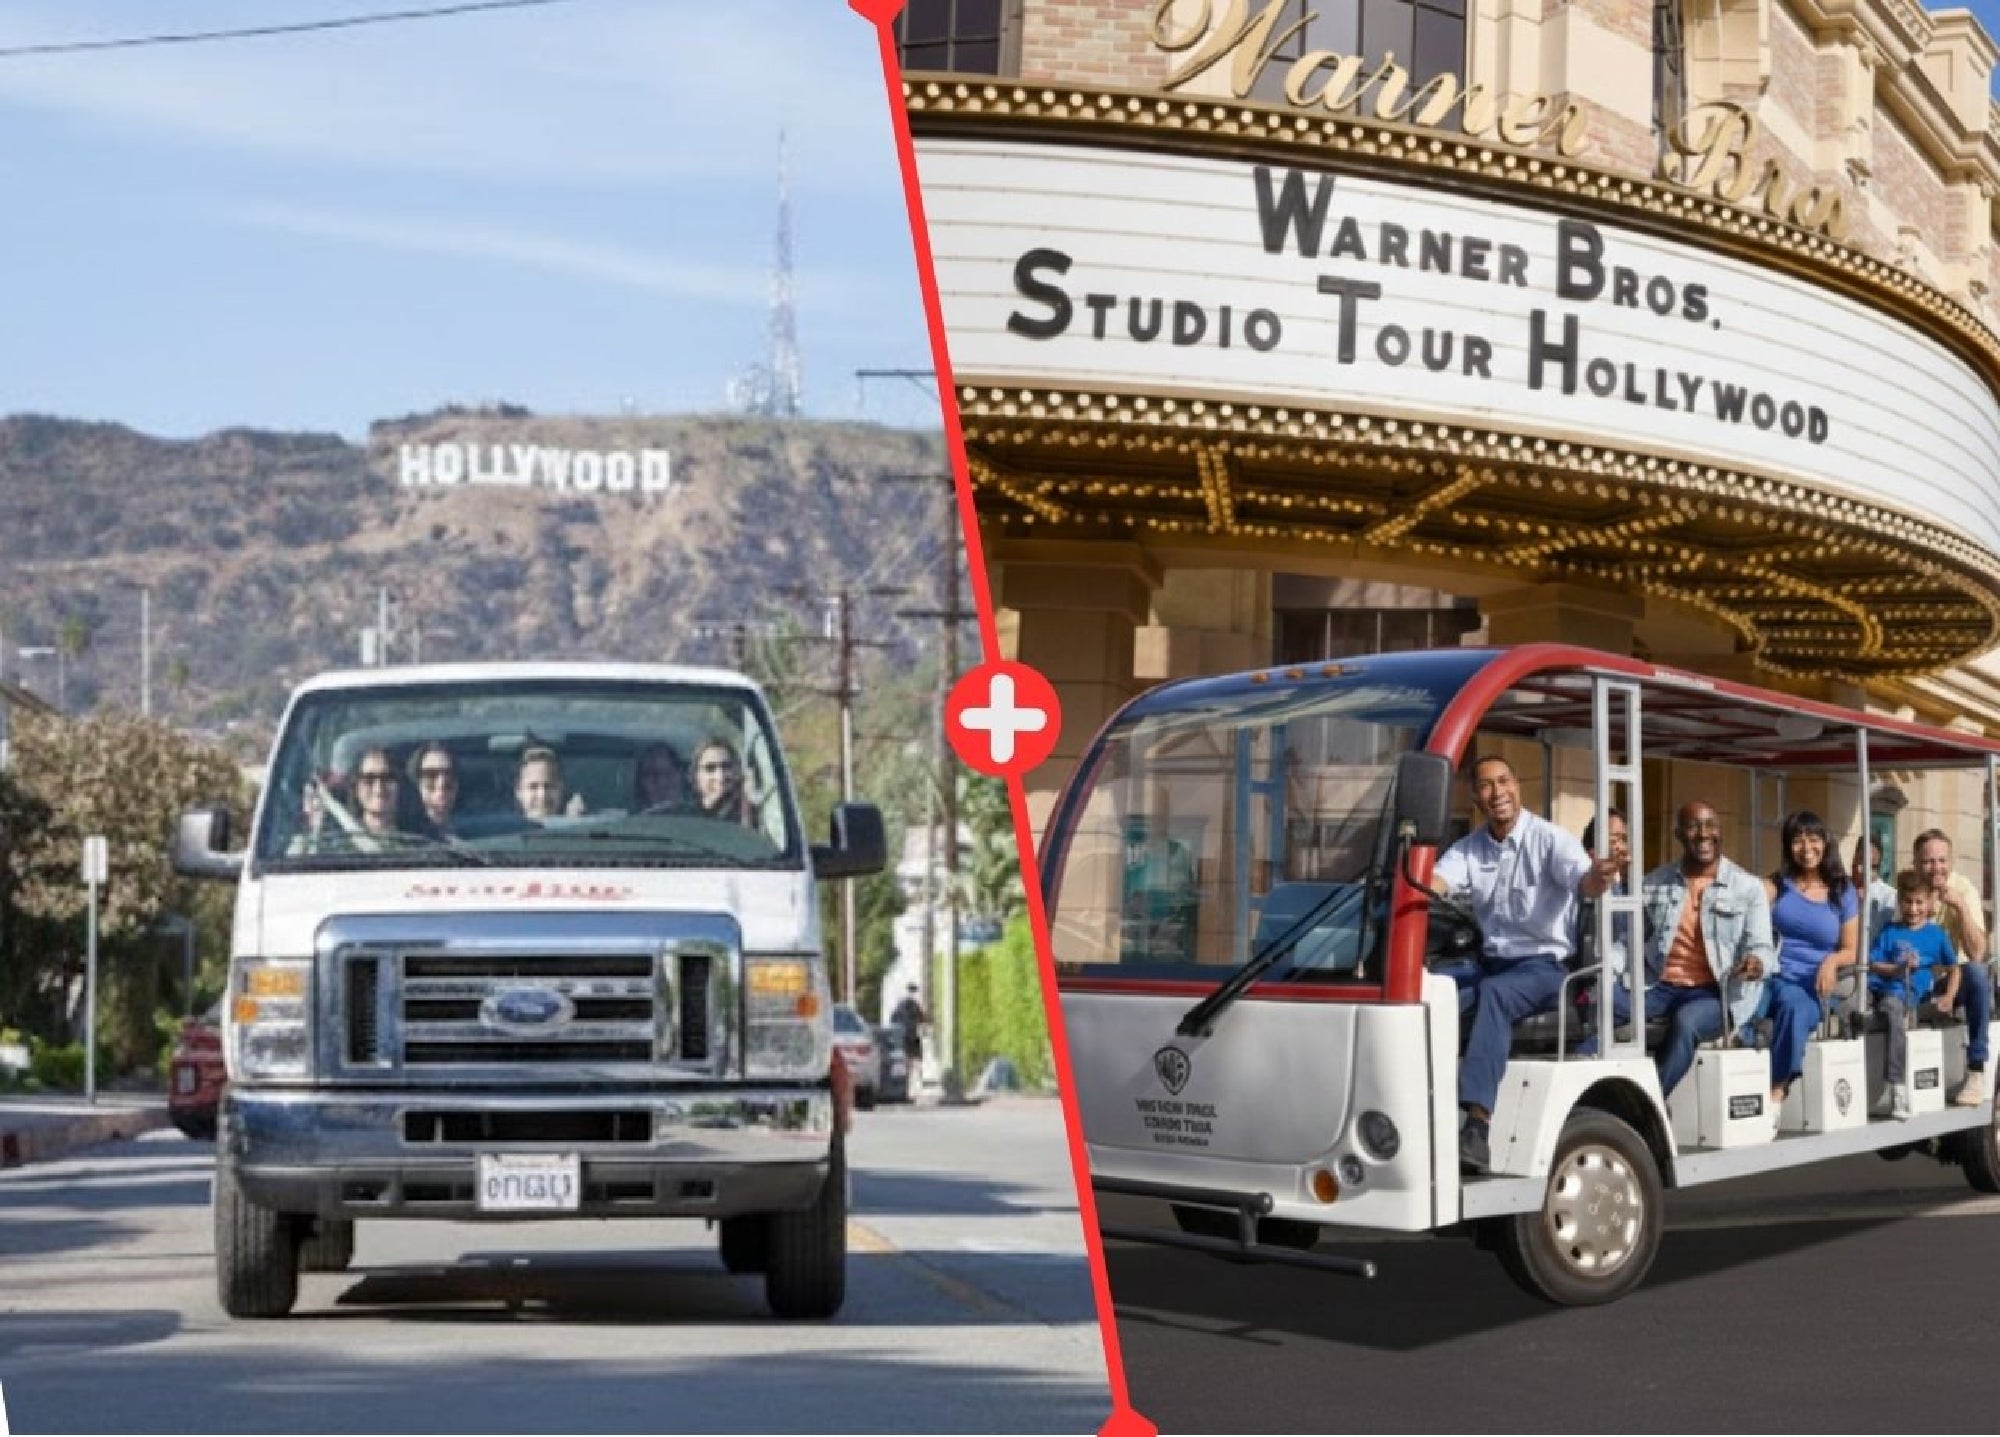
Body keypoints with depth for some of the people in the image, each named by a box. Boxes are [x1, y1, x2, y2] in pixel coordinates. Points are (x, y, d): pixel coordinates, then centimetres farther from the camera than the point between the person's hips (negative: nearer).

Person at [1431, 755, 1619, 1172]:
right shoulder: (1469, 848, 10)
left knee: (1494, 993, -36)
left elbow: (1583, 884, -20)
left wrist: (1597, 877, -46)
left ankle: (1478, 1125, -47)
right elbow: (1434, 882, -7)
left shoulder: (1550, 839, -4)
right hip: (1491, 962, 5)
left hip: (1543, 965, -5)